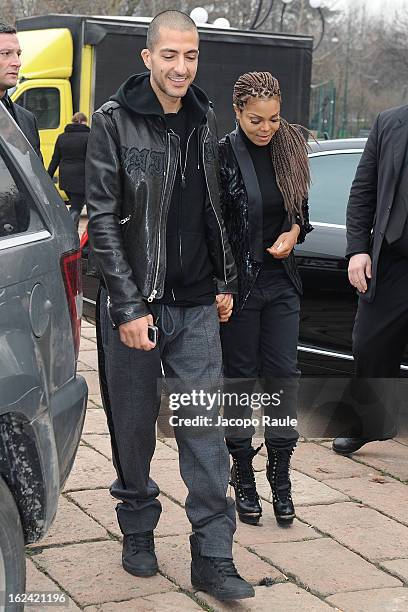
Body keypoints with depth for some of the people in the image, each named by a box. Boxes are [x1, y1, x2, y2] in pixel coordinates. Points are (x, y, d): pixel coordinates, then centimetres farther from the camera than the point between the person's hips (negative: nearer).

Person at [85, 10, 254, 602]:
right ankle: (137, 531, 30)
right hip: (135, 304, -3)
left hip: (198, 307, 4)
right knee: (134, 428, 8)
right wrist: (128, 306, -15)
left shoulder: (204, 120, 9)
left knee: (205, 427, 1)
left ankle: (213, 556, 7)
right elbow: (102, 218, -11)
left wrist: (224, 281, 17)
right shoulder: (115, 120, -7)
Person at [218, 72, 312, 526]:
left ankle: (280, 476, 13)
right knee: (240, 377, 5)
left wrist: (294, 232, -3)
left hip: (281, 281, 4)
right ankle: (243, 476, 17)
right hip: (237, 282, -4)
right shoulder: (222, 155, -10)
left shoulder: (289, 148, 5)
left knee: (283, 374, 3)